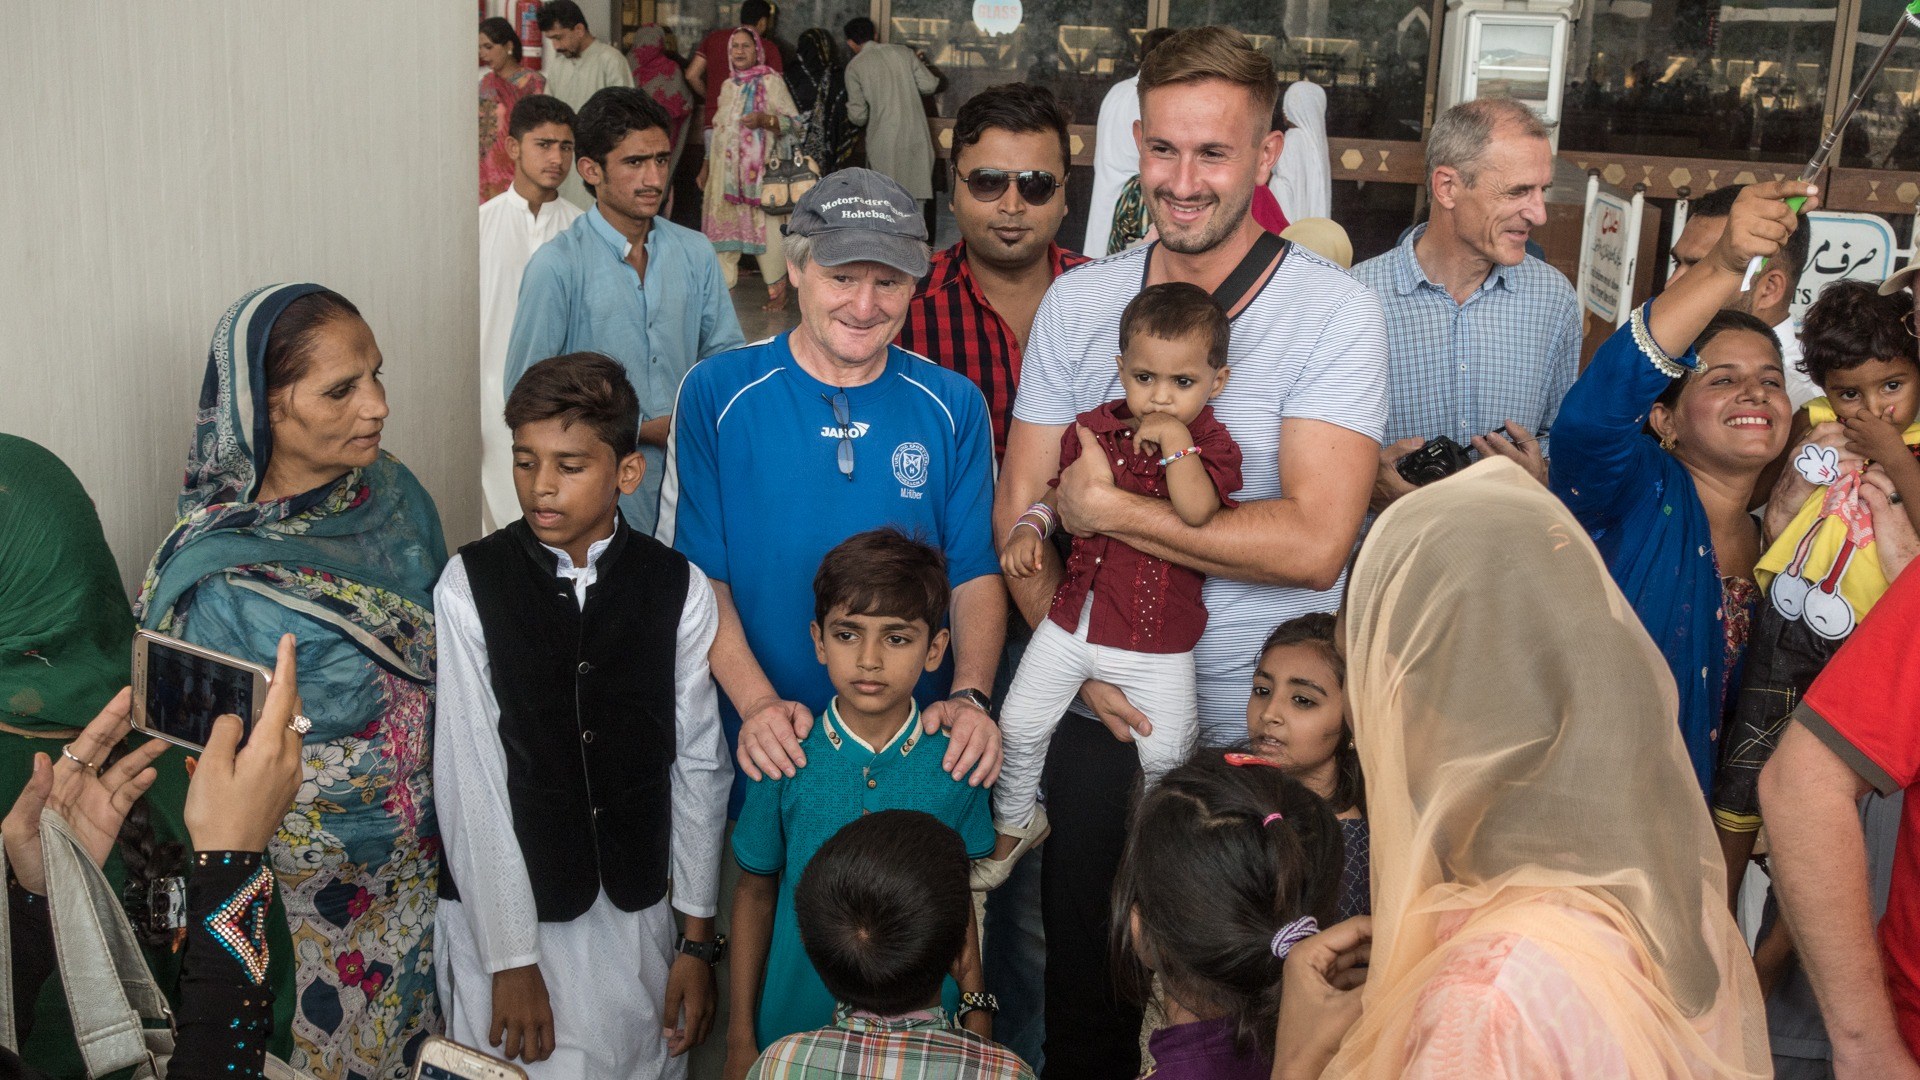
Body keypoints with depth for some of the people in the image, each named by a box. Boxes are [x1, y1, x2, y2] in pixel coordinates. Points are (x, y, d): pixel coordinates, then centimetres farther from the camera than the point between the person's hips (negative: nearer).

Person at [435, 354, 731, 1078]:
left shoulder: (680, 589, -5)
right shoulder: (470, 585, -10)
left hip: (637, 912, 2)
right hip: (502, 907, -2)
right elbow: (471, 777, -11)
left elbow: (700, 766, 0)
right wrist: (509, 957, -11)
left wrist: (698, 938, 3)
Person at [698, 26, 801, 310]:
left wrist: (764, 120, -22)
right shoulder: (728, 86, 18)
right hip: (725, 169, 6)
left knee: (766, 225, -11)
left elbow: (794, 122, -6)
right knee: (724, 224, 4)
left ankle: (778, 290, -6)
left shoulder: (771, 81, -1)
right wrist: (706, 166, 22)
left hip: (759, 169, -6)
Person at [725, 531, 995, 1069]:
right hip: (797, 1023, 0)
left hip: (927, 1031, 0)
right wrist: (741, 1037, 4)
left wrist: (977, 1011, 3)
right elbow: (755, 893, 0)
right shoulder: (786, 760, -11)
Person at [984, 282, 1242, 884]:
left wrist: (1176, 441, -29)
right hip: (1073, 617, 4)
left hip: (1157, 638, -3)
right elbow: (1057, 492, 16)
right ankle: (1014, 824, 34)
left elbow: (1196, 512, -30)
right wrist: (1027, 529, -2)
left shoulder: (1211, 445, -10)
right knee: (1019, 726, 10)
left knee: (1165, 753, 2)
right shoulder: (1093, 429, 1)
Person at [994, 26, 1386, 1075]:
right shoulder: (1078, 299, 1)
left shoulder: (1334, 311, -11)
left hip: (1257, 727, -2)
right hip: (1099, 713, 3)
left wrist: (1109, 506, -17)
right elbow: (1018, 511, 1)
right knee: (1083, 977, 17)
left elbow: (1311, 543, -21)